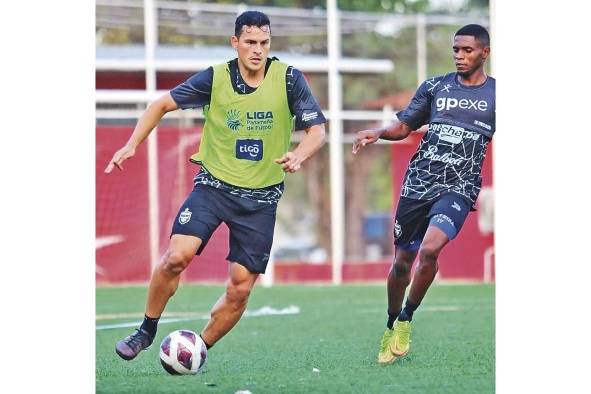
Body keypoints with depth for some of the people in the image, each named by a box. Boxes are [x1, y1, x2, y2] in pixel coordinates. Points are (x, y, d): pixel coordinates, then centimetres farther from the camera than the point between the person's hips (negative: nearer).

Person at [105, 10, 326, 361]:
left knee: (240, 290, -3)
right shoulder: (214, 79, -6)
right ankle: (147, 331, 0)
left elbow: (317, 130, -7)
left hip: (261, 197, 0)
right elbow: (162, 105, 4)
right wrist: (132, 144, -7)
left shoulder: (289, 79, -8)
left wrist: (298, 156, -28)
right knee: (177, 256, -21)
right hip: (214, 184, 0)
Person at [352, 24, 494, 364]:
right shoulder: (434, 87, 8)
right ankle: (391, 327, 28)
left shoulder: (496, 94, 3)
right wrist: (378, 133, -6)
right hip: (419, 183, 3)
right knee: (402, 260, 7)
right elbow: (404, 126, 12)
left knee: (430, 249, -25)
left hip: (459, 187, -3)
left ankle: (406, 320, -6)